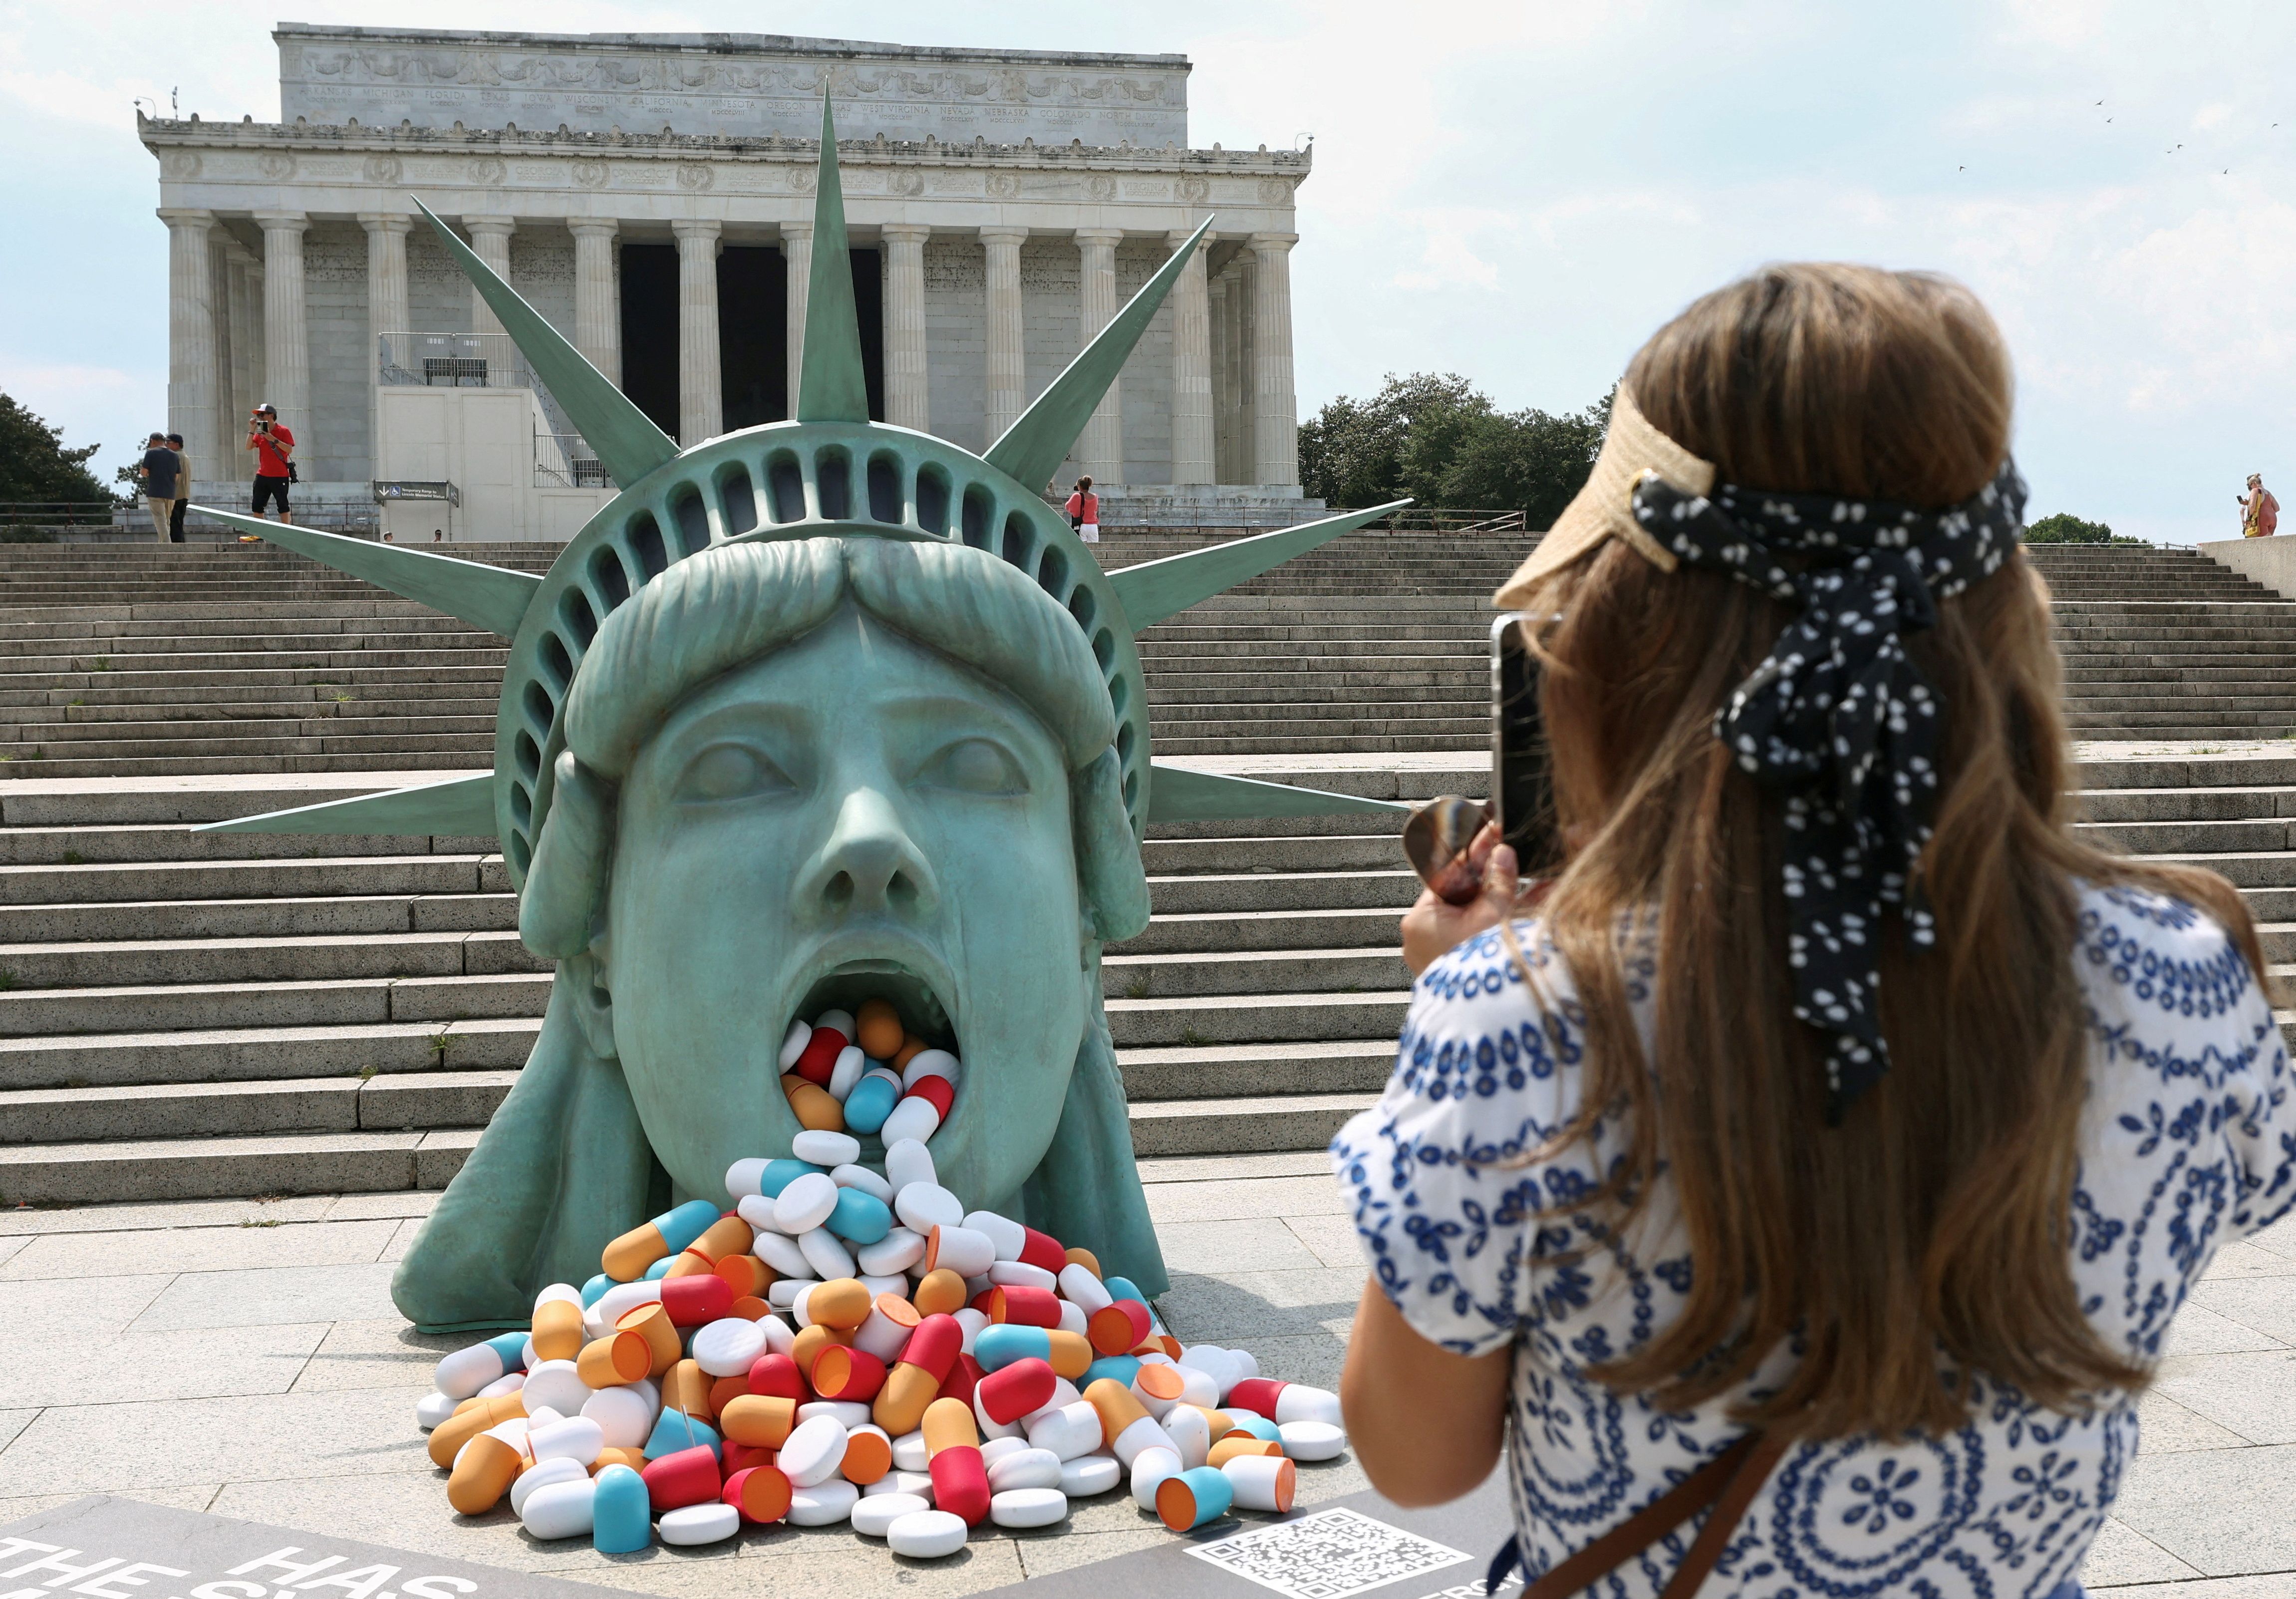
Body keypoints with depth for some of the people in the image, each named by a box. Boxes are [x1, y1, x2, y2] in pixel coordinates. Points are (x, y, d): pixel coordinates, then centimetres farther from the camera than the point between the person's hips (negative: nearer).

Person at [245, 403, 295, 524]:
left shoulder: (283, 431, -4)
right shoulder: (260, 433, 12)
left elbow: (289, 450, -15)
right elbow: (249, 447, 3)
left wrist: (273, 439, -21)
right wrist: (252, 430, -3)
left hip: (280, 476, -6)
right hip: (262, 476, 6)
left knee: (282, 505, -2)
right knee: (257, 505, 5)